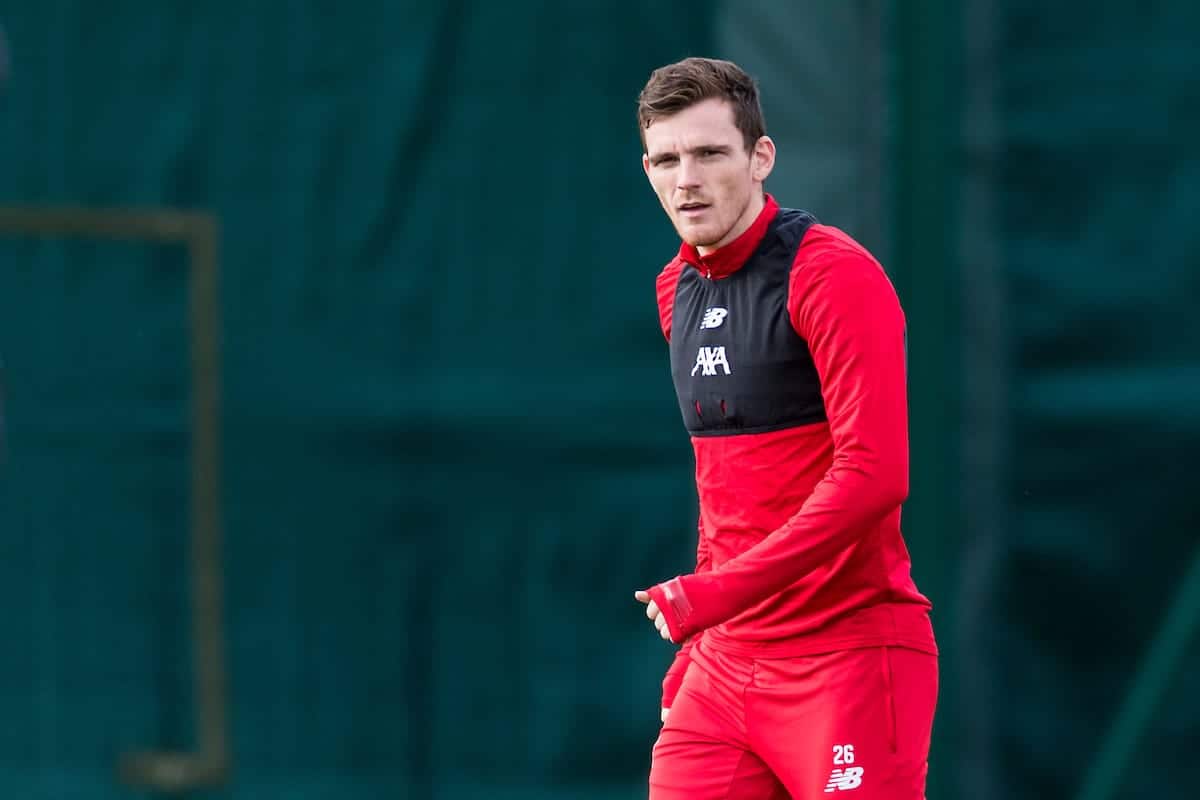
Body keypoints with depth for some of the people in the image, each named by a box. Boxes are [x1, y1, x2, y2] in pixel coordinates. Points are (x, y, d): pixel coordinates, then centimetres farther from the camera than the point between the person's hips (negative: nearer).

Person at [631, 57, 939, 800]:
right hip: (725, 664, 7)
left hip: (846, 658, -7)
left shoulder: (832, 276, -11)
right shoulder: (678, 290, 13)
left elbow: (874, 475, -20)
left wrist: (718, 593, -22)